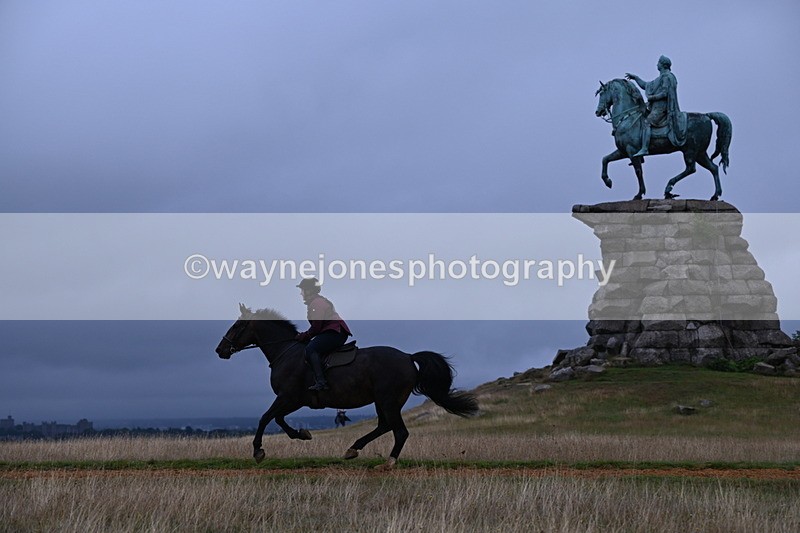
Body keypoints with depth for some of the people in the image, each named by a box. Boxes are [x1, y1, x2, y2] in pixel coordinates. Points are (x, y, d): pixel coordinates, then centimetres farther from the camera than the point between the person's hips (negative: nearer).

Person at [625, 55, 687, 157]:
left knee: (646, 122, -24)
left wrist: (651, 97, -13)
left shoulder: (667, 77, -8)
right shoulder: (661, 78, 24)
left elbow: (664, 93, -18)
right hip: (656, 107, 11)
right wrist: (635, 77, 25)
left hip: (661, 107, -11)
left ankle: (644, 148, -34)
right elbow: (645, 85, 30)